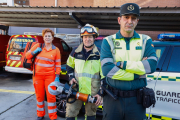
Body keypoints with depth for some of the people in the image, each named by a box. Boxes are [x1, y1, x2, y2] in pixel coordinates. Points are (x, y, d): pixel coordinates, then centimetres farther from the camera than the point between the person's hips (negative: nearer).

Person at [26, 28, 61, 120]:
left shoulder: (56, 50, -1)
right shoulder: (38, 46, 1)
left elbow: (58, 65, -1)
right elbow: (27, 56, 7)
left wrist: (57, 77, -6)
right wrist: (34, 52, -12)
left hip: (50, 76, -1)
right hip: (38, 75, 2)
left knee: (51, 96, 0)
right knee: (39, 95, 14)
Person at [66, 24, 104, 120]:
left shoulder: (99, 54, -6)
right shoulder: (75, 52, 3)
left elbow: (104, 76, -5)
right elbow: (69, 66, 20)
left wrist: (100, 93, -8)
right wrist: (71, 77, 4)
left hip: (92, 93, -2)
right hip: (76, 90, 2)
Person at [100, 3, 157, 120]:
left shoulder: (145, 40, 3)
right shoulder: (108, 41, -3)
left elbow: (152, 65, -12)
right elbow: (106, 69, -16)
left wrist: (122, 64, -17)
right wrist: (137, 73, -14)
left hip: (136, 99, 2)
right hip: (113, 97, -1)